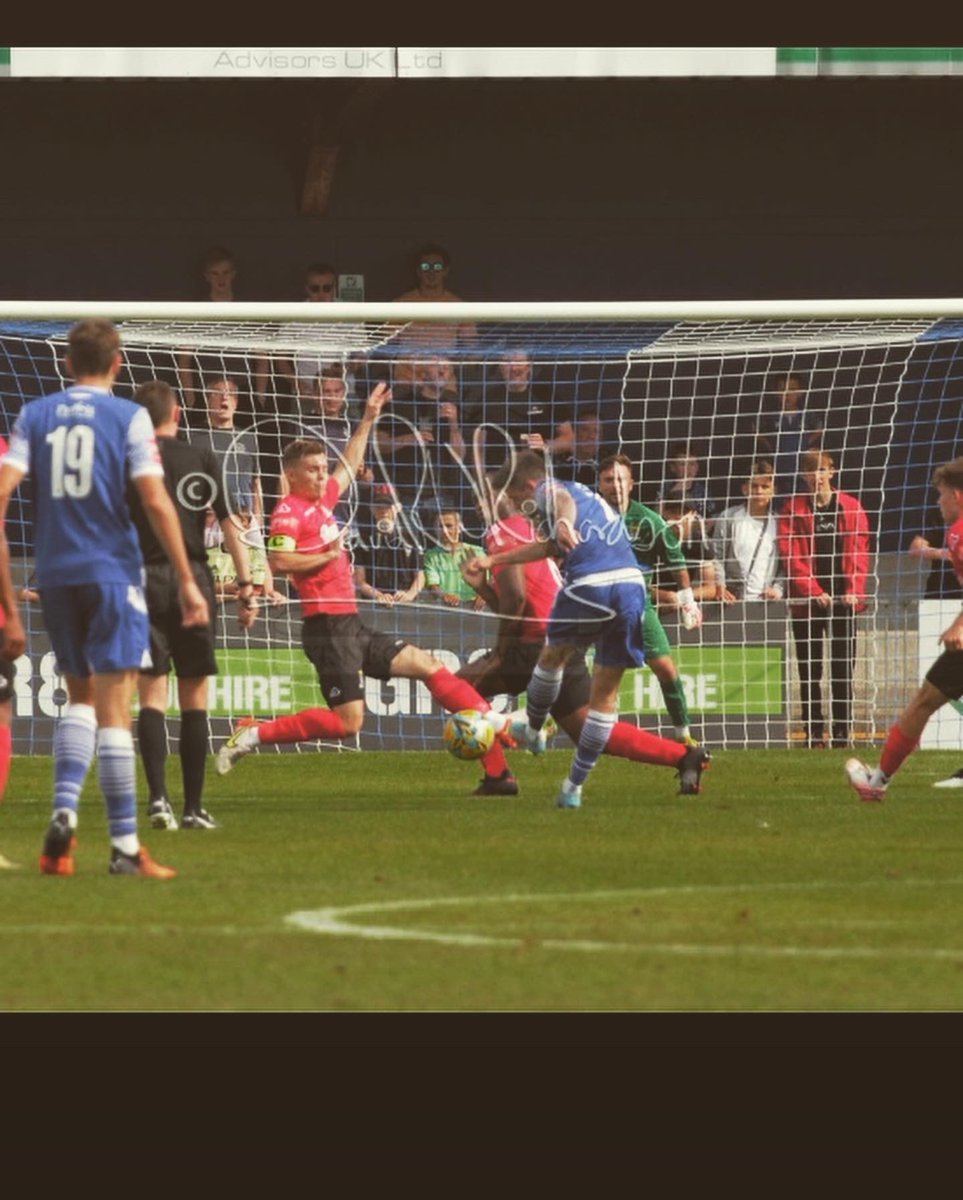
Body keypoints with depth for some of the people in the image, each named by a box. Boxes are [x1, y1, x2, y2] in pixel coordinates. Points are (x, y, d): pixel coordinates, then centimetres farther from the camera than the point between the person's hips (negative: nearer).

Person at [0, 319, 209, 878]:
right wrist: (187, 581, -7)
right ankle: (125, 848, -3)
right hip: (112, 572, -3)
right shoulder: (128, 417, -2)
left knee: (81, 696, 18)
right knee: (113, 706, -3)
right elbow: (156, 501, -11)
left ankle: (64, 811, -4)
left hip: (55, 575, 3)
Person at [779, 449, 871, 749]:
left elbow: (859, 552, 3)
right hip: (807, 601, -1)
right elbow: (792, 556, -5)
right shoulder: (793, 510, 2)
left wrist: (854, 590, -10)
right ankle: (813, 733, 5)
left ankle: (842, 732, 4)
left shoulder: (851, 507, 6)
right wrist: (814, 592, -14)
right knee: (810, 671, 2)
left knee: (843, 669, 1)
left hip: (844, 599, 1)